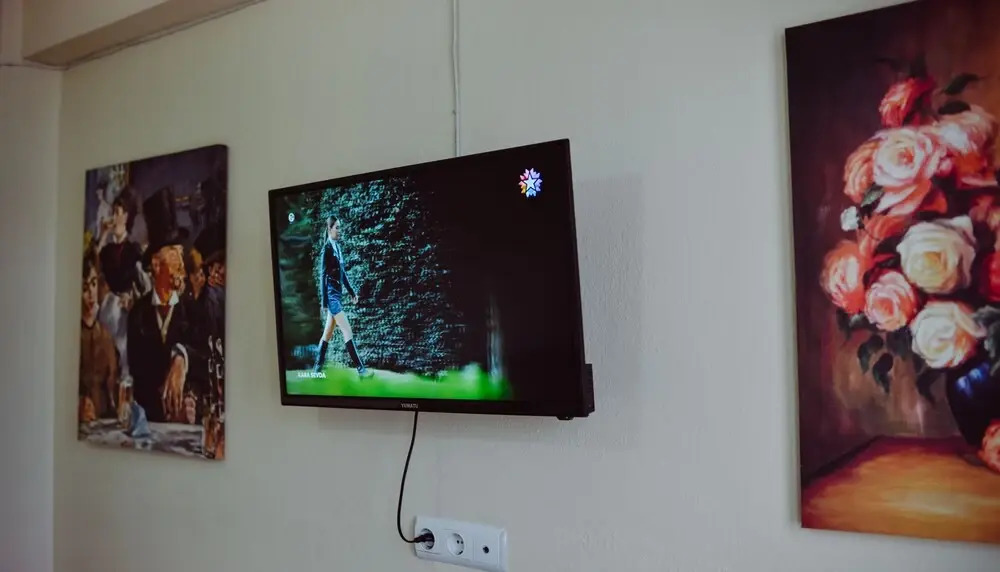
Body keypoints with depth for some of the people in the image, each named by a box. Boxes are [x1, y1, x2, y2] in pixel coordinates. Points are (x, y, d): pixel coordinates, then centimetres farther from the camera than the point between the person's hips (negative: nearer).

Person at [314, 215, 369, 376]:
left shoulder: (338, 247, 11)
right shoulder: (327, 248, -13)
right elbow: (323, 276, -14)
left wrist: (352, 291, 18)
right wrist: (323, 302, -16)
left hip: (337, 294, 9)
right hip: (331, 294, -9)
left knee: (328, 333, 13)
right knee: (347, 331, -10)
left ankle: (318, 366, 21)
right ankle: (360, 368, -10)